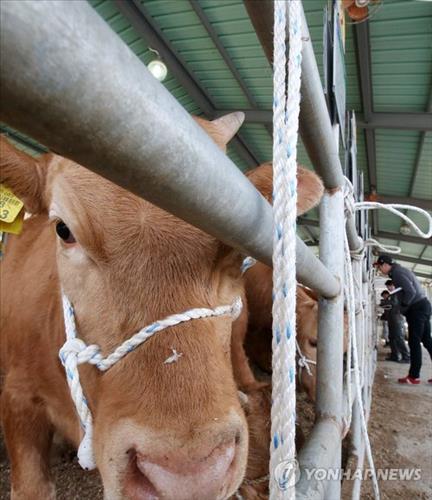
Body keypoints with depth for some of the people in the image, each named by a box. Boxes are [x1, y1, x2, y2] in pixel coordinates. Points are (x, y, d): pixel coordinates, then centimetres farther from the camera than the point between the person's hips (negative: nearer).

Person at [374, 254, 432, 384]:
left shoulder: (397, 273, -14)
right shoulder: (398, 270, 16)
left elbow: (411, 292, -23)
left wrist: (402, 308, -12)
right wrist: (405, 308, 14)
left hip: (417, 308, -10)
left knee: (414, 342, -4)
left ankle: (414, 376, 2)